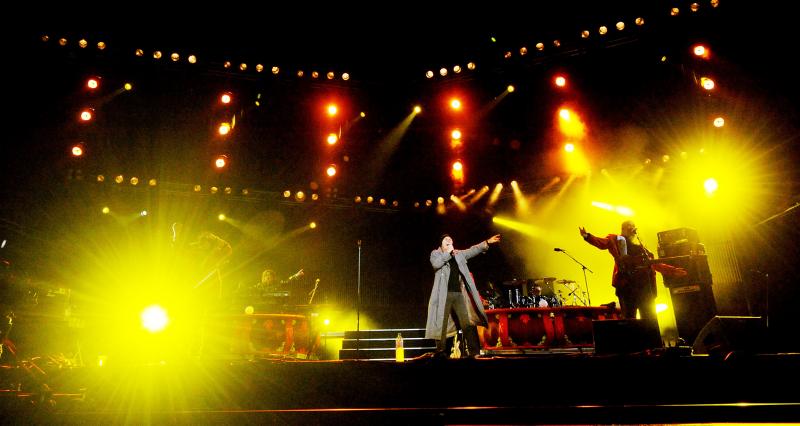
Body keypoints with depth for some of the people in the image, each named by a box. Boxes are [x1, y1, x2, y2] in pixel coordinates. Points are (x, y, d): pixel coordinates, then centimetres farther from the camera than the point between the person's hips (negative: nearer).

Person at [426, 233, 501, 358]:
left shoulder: (459, 254, 23)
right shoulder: (435, 253, 11)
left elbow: (472, 250, 14)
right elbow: (436, 264, -10)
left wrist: (487, 242, 4)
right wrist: (448, 252, -5)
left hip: (459, 293, 4)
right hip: (444, 294, -3)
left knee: (468, 323, -4)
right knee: (442, 324, -4)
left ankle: (474, 352, -5)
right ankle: (440, 351, 3)